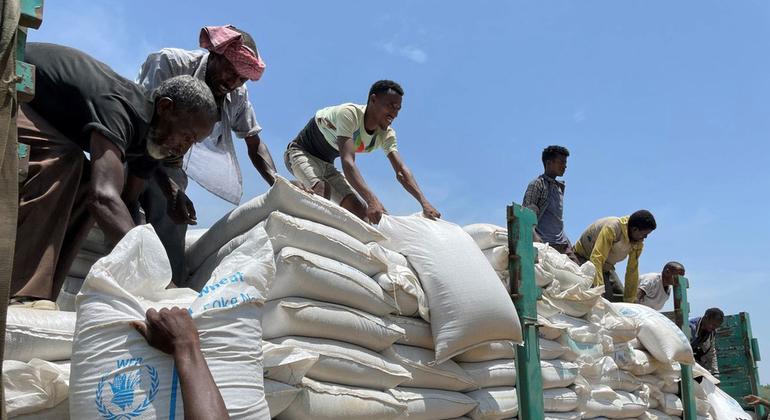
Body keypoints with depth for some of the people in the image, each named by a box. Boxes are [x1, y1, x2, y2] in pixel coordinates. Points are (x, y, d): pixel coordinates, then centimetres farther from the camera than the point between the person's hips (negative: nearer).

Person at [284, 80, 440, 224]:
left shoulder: (386, 134, -12)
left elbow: (401, 170, -19)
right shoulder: (349, 113, -33)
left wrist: (424, 202, -35)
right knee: (322, 189, -37)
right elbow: (347, 162, -44)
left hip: (326, 165, 7)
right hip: (301, 153, -7)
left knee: (360, 209, -8)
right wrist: (371, 200, -55)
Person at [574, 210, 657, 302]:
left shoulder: (638, 243, -11)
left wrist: (629, 300, -8)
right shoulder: (612, 228, -34)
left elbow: (632, 271, -7)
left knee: (621, 297, 5)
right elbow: (596, 258, -43)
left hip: (606, 266, 8)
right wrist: (598, 287, -51)